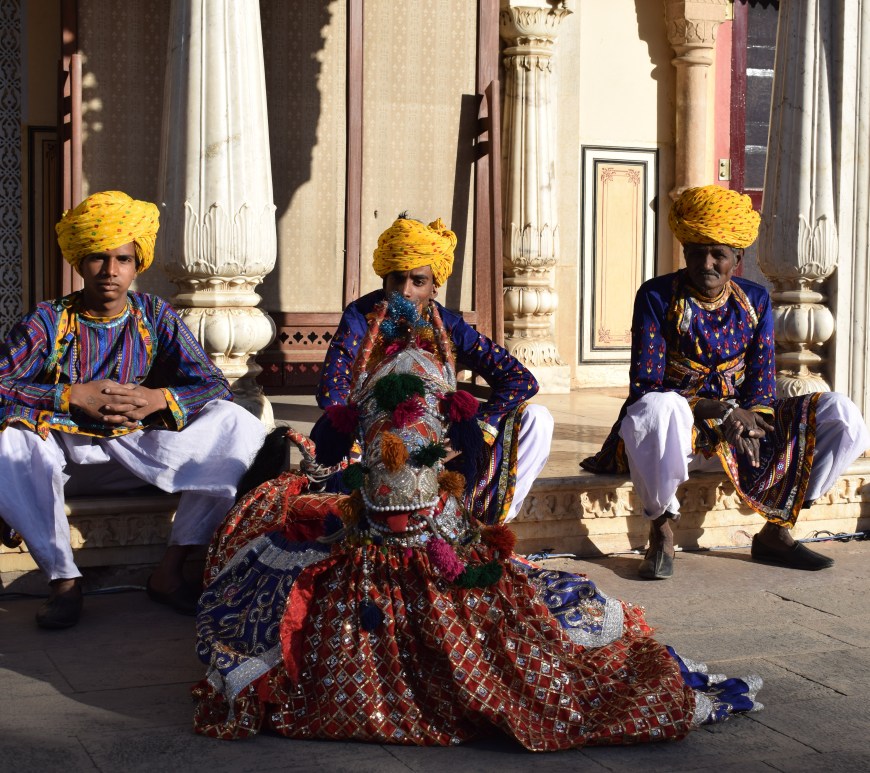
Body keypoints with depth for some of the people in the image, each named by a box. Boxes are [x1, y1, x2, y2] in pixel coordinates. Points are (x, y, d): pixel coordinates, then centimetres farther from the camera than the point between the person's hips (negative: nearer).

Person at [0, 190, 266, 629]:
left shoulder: (155, 317, 6)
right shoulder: (49, 321, 2)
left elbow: (217, 388, -1)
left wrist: (158, 399, -19)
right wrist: (73, 396, -20)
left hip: (139, 453, 1)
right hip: (63, 454, -1)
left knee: (239, 425, -20)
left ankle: (170, 570, -21)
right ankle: (62, 578, -23)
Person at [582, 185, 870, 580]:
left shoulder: (754, 300, 7)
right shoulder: (657, 296, -6)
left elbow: (762, 383, 3)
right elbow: (645, 386, -13)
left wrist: (748, 422, -21)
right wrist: (715, 410, -26)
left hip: (740, 424, 5)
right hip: (679, 429, -4)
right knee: (658, 408, -42)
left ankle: (776, 530, -1)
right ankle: (661, 533, -19)